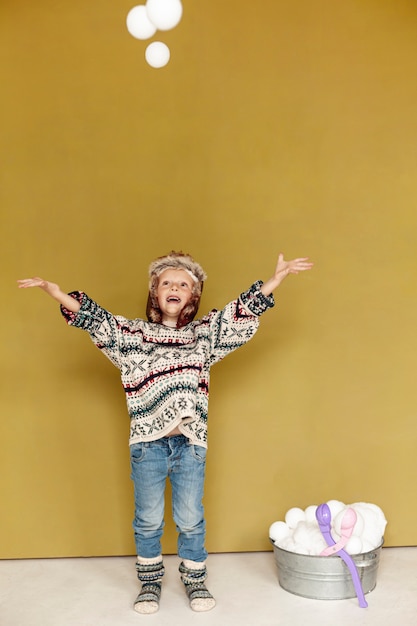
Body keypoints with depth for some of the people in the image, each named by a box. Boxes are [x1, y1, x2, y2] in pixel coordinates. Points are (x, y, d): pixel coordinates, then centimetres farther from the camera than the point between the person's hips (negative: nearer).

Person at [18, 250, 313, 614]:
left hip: (190, 444, 1)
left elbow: (243, 312, 1)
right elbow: (95, 319, -5)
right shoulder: (131, 334, 4)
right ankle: (150, 581, 33)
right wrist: (56, 292, -20)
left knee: (191, 519, 11)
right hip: (148, 443, 0)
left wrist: (276, 278, -8)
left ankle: (195, 579, 31)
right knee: (148, 519, 13)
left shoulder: (206, 334, 7)